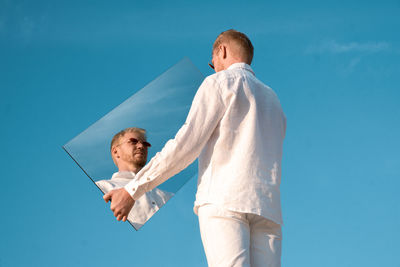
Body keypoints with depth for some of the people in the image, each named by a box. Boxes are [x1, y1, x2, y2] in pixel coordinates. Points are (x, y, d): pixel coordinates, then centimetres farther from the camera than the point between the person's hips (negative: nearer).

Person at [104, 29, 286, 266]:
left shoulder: (220, 82, 9)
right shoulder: (273, 100, 31)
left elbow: (185, 145, -1)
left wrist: (133, 190, 2)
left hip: (224, 200, -6)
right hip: (268, 207, 6)